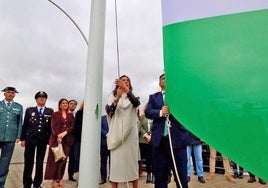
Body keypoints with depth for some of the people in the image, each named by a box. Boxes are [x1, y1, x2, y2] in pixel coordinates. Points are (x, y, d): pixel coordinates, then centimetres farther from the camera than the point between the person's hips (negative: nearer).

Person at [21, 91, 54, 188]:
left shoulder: (50, 111, 4)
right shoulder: (29, 110, 6)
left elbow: (51, 126, 3)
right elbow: (25, 125, 5)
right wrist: (23, 138, 0)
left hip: (43, 139, 0)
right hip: (30, 138, 0)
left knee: (40, 162, 8)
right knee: (28, 162, 6)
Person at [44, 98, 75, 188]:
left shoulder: (71, 115, 13)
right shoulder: (55, 114, 6)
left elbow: (72, 126, 2)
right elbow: (53, 127, -3)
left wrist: (64, 133, -15)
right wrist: (58, 136, -17)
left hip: (67, 139, 2)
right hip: (56, 138, -2)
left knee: (63, 160, 2)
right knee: (54, 159, -2)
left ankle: (60, 179, 11)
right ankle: (54, 180, 5)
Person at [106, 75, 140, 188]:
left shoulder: (132, 97, 11)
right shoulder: (112, 96, 10)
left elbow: (137, 103, -14)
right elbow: (109, 111, -5)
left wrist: (126, 89, -29)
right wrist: (117, 97, -21)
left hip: (130, 133, 1)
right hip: (116, 133, -1)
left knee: (132, 160, 2)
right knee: (116, 160, -3)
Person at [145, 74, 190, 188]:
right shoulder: (153, 97, 14)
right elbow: (147, 112, 1)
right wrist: (160, 112, -16)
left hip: (177, 138, -1)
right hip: (160, 140, 2)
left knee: (181, 176, 5)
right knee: (159, 176, 10)